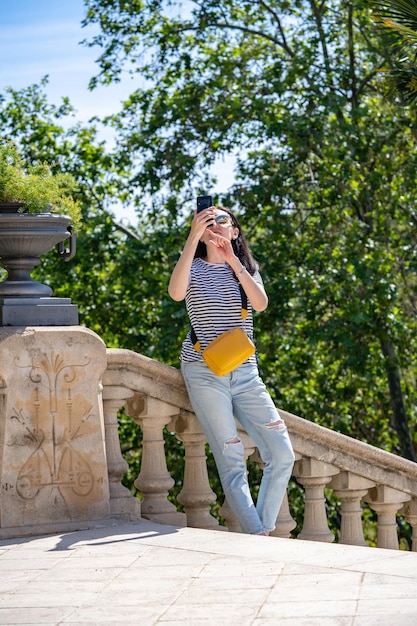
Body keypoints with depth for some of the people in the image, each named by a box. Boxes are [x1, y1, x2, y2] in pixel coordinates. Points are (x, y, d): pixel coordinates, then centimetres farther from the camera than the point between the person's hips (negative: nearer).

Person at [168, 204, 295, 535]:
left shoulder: (246, 268, 14)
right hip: (205, 373, -4)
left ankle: (264, 531, 7)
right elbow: (176, 293, -20)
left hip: (245, 373, 4)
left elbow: (261, 303, -8)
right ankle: (258, 538, -9)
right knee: (232, 463, -10)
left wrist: (232, 261, -17)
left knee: (282, 455, -5)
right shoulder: (194, 268, 5)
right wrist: (194, 236, -23)